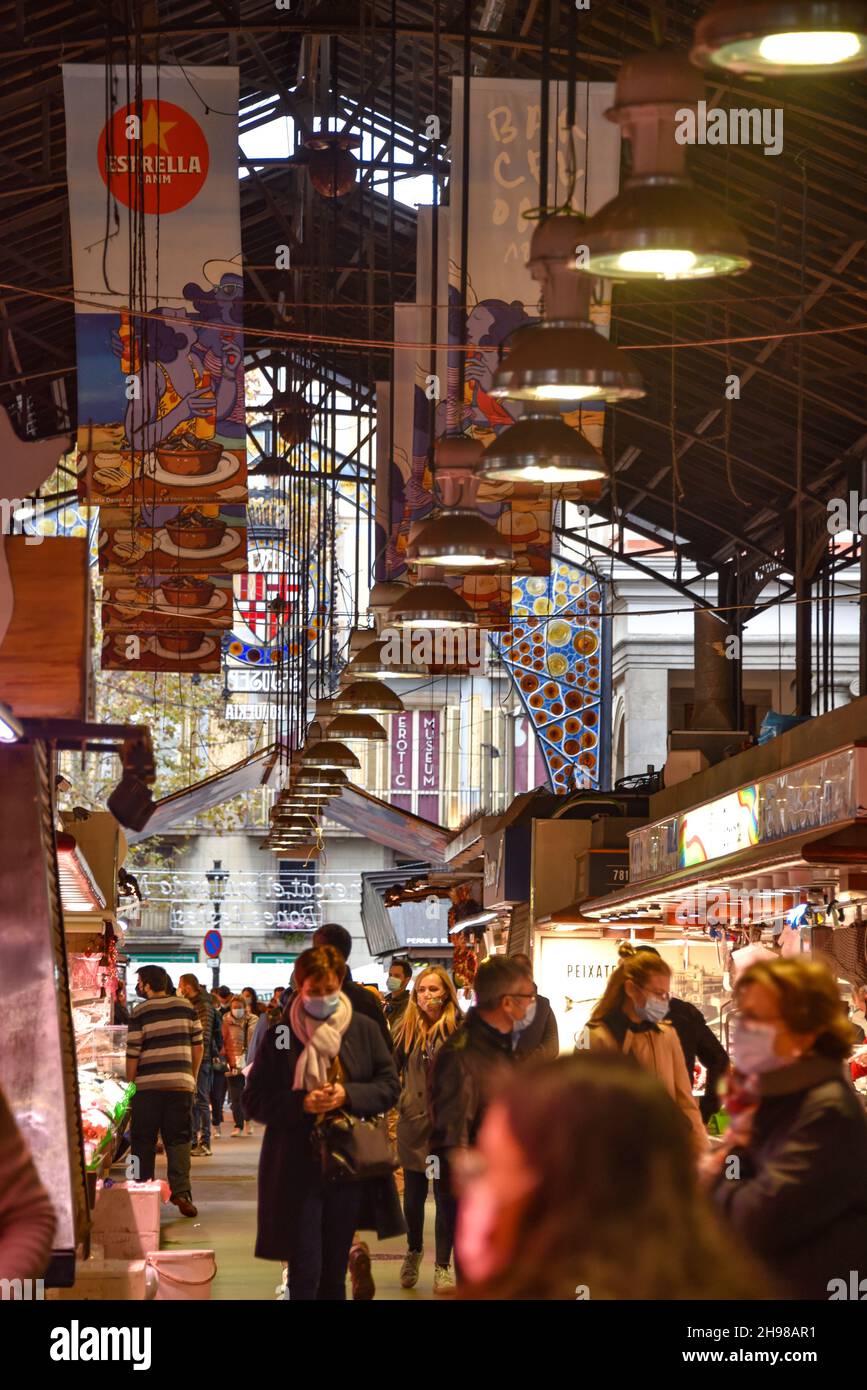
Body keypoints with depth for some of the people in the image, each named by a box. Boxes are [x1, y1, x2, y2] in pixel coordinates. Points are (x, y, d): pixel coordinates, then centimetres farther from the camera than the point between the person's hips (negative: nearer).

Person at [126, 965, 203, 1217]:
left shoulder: (139, 1013, -3)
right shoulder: (186, 1007, 6)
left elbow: (133, 1054, -4)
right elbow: (198, 1046, 9)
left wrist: (129, 1084, 6)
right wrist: (193, 1078, 19)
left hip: (147, 1084, -2)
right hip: (181, 1083, 2)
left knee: (143, 1142, 8)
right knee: (178, 1140, 5)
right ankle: (181, 1192, -8)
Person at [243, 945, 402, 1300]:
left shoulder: (364, 1030, 4)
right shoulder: (280, 1035, -1)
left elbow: (390, 1086, 5)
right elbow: (254, 1101, 0)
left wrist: (348, 1095, -13)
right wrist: (301, 1104, -17)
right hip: (297, 1168, -2)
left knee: (335, 1271, 13)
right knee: (305, 1273, -6)